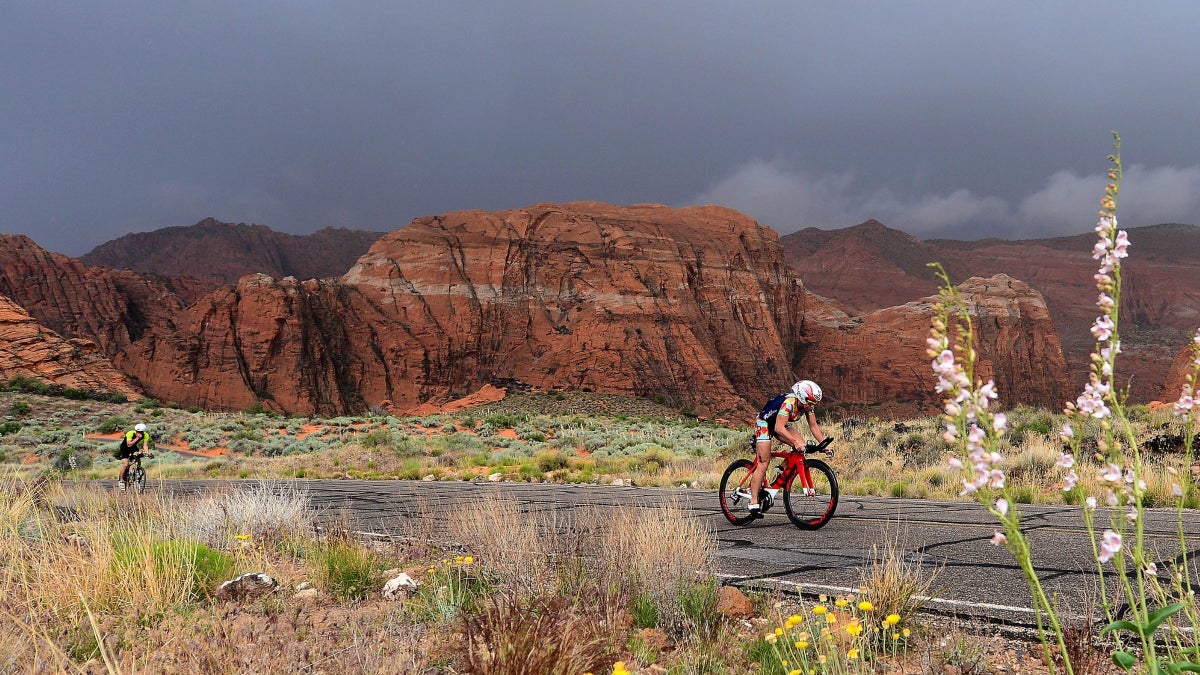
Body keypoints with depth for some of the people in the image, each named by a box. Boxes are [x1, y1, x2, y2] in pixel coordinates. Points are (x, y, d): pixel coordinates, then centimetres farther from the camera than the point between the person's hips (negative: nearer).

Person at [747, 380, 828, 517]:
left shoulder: (807, 405, -13)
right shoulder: (788, 402, -35)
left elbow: (813, 426, -5)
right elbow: (779, 428, -41)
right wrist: (795, 442, -50)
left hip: (780, 425, 7)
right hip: (764, 423, -7)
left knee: (801, 444, -18)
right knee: (763, 463, -13)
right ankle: (753, 503, -11)